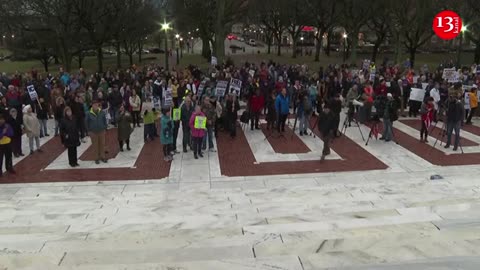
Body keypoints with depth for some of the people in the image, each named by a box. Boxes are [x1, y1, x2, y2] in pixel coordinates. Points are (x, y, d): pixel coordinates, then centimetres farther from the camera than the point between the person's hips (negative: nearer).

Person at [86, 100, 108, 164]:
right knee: (95, 145, 8)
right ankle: (97, 158, 20)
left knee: (102, 144, 10)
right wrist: (89, 130, -1)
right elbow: (87, 122, 0)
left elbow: (105, 121, 2)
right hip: (93, 132, -1)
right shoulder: (89, 114, -10)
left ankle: (102, 157, 25)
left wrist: (105, 128, 2)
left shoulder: (102, 112, -7)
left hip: (101, 131, 1)